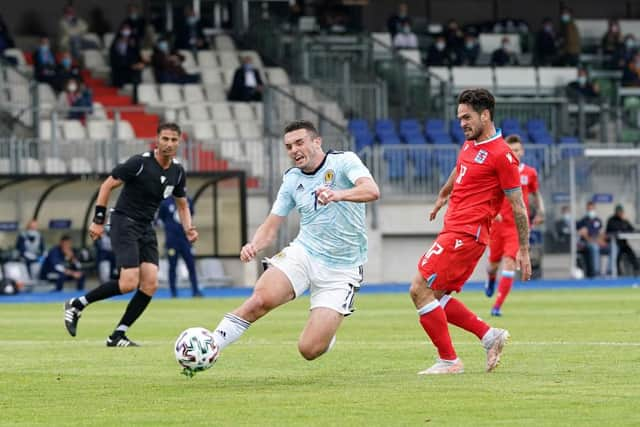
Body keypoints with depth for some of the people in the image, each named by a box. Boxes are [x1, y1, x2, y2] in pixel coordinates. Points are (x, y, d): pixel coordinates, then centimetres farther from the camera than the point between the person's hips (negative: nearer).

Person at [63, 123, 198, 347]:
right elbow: (107, 185, -9)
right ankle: (76, 305, -2)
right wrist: (98, 221, -12)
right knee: (129, 283, -20)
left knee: (150, 284, -8)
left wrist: (188, 228, -1)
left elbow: (182, 204, 18)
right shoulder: (140, 163, -15)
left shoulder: (177, 171, 5)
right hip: (124, 222, -7)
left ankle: (118, 336, 0)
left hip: (146, 228, 7)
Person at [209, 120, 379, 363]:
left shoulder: (343, 161, -7)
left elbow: (372, 191, -25)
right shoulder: (292, 180, 8)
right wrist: (254, 245, -13)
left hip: (341, 268, -3)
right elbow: (271, 227, 10)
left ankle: (327, 329, 25)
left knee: (310, 350, -11)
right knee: (261, 299, -28)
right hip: (303, 253, 3)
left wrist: (339, 194, -45)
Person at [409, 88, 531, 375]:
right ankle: (489, 336, 15)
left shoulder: (502, 155, -13)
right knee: (436, 297, 8)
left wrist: (524, 251, -8)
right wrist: (442, 196, 53)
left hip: (466, 234, -9)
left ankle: (449, 360, -6)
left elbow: (518, 207, -10)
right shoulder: (470, 145, 14)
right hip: (453, 230, 9)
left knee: (420, 289, -13)